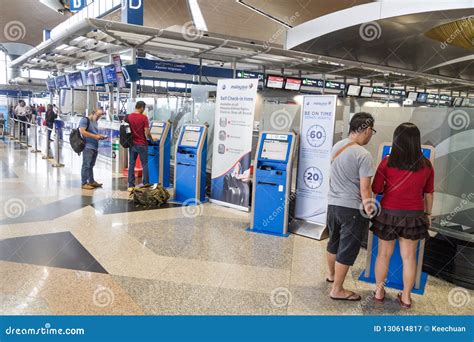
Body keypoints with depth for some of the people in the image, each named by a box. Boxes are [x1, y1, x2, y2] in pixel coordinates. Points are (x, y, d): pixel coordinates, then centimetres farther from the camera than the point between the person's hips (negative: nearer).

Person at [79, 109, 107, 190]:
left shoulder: (96, 123, 20)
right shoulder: (85, 120, -5)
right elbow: (82, 132, -16)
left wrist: (99, 136, 9)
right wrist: (95, 136, -17)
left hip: (95, 147, 8)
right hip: (88, 147, -8)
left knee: (91, 165, 14)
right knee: (86, 165, -6)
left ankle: (91, 181, 21)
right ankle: (84, 183, -2)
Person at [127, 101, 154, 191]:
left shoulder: (129, 117, 2)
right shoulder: (144, 117, -12)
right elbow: (147, 133, -13)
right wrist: (151, 139, 4)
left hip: (132, 144, 4)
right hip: (142, 144, -4)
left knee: (131, 165, 8)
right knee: (144, 165, 5)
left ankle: (131, 185, 10)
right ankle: (146, 185, 7)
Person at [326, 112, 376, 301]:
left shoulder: (336, 147, 4)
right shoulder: (363, 155, -19)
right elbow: (364, 189, -18)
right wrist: (368, 210, -8)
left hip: (333, 203, 8)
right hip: (352, 208, -7)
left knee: (334, 241, 24)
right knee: (347, 249, 6)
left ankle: (332, 275, 45)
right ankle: (337, 290, 17)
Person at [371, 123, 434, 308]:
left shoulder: (388, 162, -13)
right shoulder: (426, 165, -5)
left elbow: (376, 189, -7)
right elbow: (429, 193, 5)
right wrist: (428, 213, 17)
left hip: (389, 214, -1)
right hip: (413, 216, 2)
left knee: (384, 254, 13)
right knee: (409, 256, 13)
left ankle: (379, 291, 28)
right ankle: (406, 297, 25)